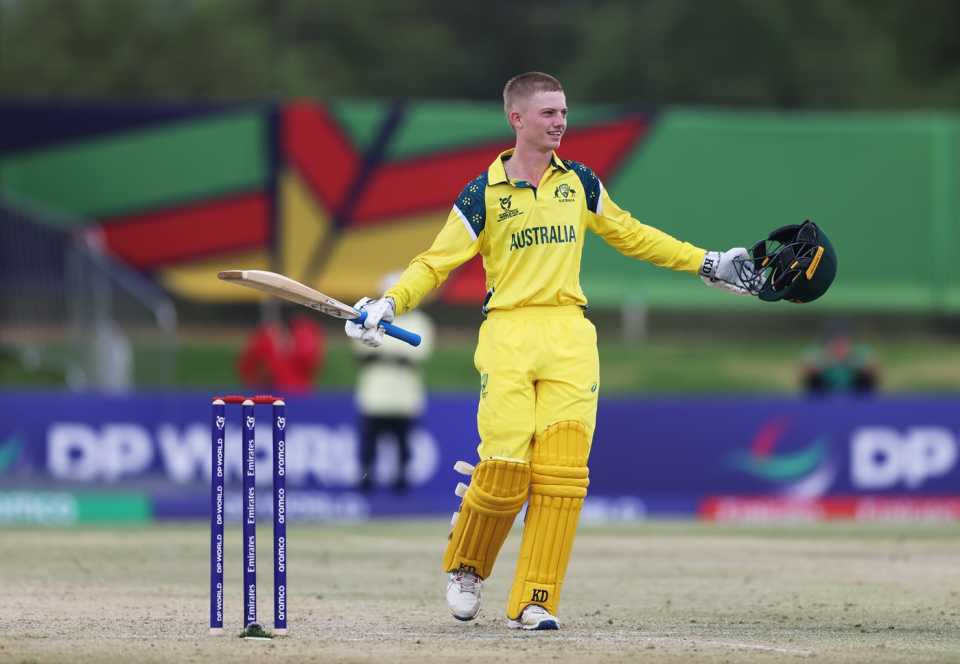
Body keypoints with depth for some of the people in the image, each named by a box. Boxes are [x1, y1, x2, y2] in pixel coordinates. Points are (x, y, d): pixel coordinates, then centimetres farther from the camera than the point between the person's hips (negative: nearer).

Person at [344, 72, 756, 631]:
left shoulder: (579, 183, 12)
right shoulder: (484, 195, 2)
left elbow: (631, 235, 25)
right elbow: (435, 263, 1)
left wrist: (707, 264, 25)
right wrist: (389, 304, -15)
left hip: (570, 337, 3)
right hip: (508, 336, -3)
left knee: (561, 473, -9)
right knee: (505, 467, -13)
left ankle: (534, 604, -4)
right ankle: (465, 568, 16)